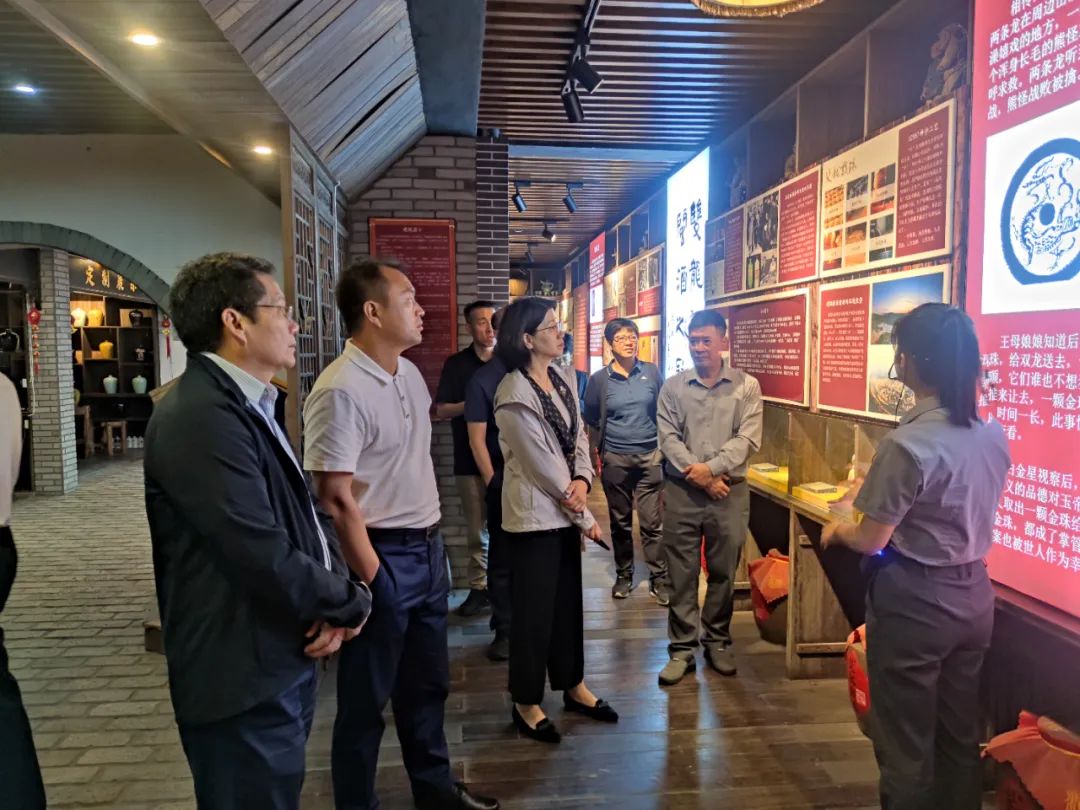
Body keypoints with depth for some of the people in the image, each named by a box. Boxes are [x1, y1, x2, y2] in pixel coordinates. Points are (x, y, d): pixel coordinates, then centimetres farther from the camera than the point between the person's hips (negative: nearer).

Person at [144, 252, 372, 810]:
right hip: (244, 683, -9)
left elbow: (303, 516, 11)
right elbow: (264, 557, -30)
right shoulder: (203, 415, -24)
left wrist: (331, 605, -6)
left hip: (281, 664, 10)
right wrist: (350, 604, -12)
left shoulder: (246, 406, 10)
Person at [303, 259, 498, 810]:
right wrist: (371, 576, -18)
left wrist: (433, 541, 15)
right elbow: (335, 497, -20)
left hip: (428, 549, 8)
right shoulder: (340, 391, -20)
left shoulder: (409, 373, 7)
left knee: (428, 683, 22)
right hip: (383, 557, -8)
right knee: (366, 697, 10)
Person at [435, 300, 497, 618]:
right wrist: (472, 404, -14)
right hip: (470, 459, 0)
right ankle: (479, 588, 18)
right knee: (476, 530, 7)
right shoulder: (455, 364, 5)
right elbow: (441, 410, 2)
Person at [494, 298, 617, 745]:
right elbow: (542, 465, -19)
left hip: (566, 509, 8)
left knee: (567, 601, 19)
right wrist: (587, 518, -11)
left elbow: (578, 436, 7)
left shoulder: (561, 379, 5)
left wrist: (582, 481, -14)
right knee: (533, 607, 5)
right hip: (535, 513, -8)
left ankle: (573, 686, 36)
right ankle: (526, 703, 23)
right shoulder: (514, 396, -20)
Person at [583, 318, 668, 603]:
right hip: (615, 460, 0)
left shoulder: (652, 373, 3)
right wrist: (601, 449, 8)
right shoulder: (599, 379, 1)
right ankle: (623, 575, 23)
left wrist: (662, 446, 8)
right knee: (620, 522, 10)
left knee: (652, 522, -2)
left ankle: (659, 579, 7)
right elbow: (591, 419, 10)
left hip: (650, 457, 0)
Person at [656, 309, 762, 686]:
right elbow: (668, 439, -4)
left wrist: (712, 468, -16)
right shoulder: (673, 387, 3)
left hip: (729, 491, 0)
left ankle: (717, 642, 27)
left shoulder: (746, 386, 1)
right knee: (681, 574, 4)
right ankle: (682, 648, 15)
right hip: (681, 490, 0)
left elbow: (748, 438, -7)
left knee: (723, 572, 10)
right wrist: (699, 477, -12)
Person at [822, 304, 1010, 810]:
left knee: (905, 744, 11)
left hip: (914, 602, -7)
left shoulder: (907, 444, -23)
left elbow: (871, 541, -18)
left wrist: (836, 531, 4)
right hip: (973, 596, 7)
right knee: (960, 737, 22)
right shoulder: (994, 436, 0)